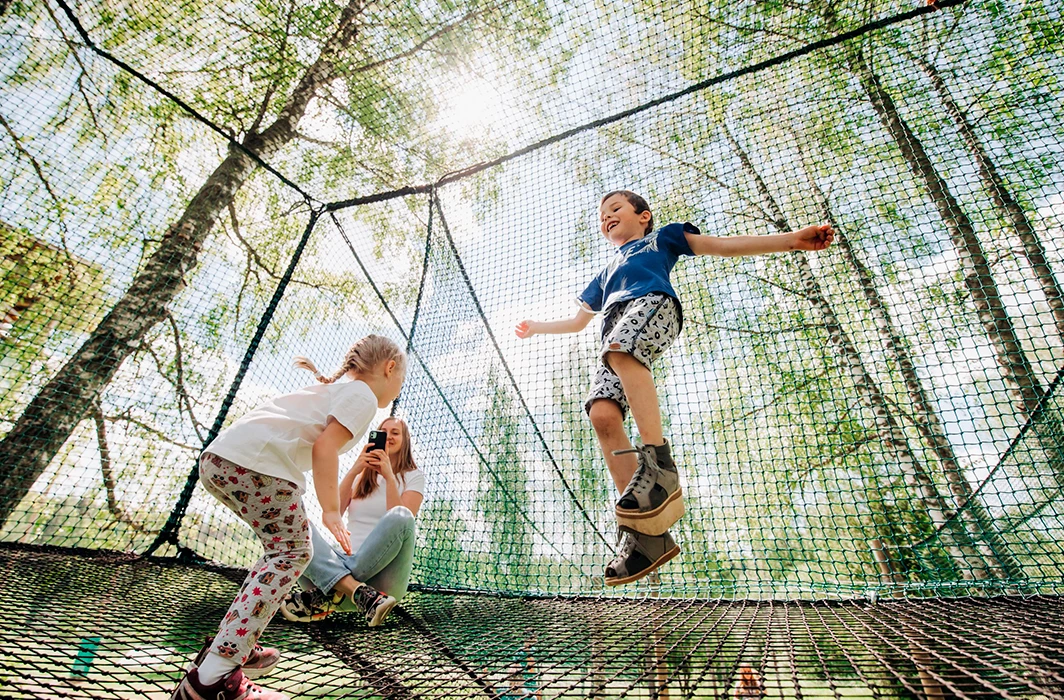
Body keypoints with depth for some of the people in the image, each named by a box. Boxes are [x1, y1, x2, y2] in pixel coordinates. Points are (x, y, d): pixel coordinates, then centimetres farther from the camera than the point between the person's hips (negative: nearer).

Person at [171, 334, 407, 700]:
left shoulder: (336, 389, 29)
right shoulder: (363, 395, 0)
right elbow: (324, 447, -12)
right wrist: (331, 511, -11)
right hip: (256, 461, -10)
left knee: (284, 547, 19)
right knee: (292, 551, -3)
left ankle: (230, 646, 21)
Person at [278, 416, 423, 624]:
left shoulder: (413, 476, 11)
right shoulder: (361, 475, 22)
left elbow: (402, 521, -7)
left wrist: (389, 476, -13)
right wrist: (353, 471, -5)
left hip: (381, 569, -3)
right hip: (343, 564, 4)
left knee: (400, 516, -34)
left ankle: (328, 596, -29)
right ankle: (359, 593, -36)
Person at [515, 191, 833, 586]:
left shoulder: (662, 237, 31)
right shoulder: (605, 275, 43)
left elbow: (724, 245, 20)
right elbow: (578, 321, 45)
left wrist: (793, 239, 11)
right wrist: (537, 328, 39)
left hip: (654, 302, -4)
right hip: (616, 327, 4)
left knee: (621, 350, -40)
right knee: (601, 413, -21)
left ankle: (659, 464, -42)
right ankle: (645, 531, -24)